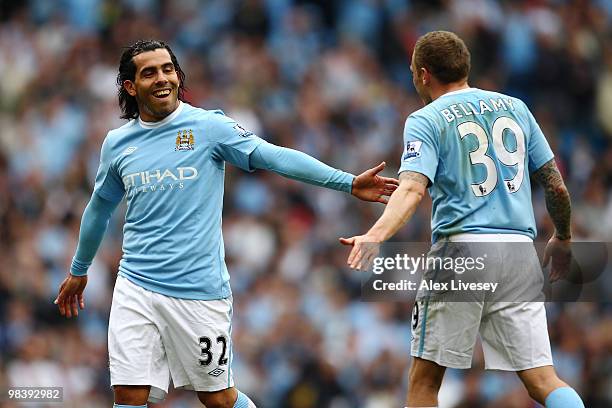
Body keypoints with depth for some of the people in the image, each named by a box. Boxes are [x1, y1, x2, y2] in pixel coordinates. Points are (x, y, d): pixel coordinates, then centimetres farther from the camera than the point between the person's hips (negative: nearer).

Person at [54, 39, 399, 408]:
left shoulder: (208, 126, -4)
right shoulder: (117, 143, 7)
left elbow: (274, 157, -12)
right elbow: (100, 207, 24)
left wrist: (349, 182, -22)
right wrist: (78, 270, 34)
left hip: (200, 289, -2)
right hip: (136, 288, 2)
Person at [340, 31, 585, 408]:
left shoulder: (426, 121, 2)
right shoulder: (515, 108, 14)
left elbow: (412, 188, -17)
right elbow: (556, 185, 15)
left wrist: (377, 235, -31)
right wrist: (563, 239, 31)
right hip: (520, 252, 3)